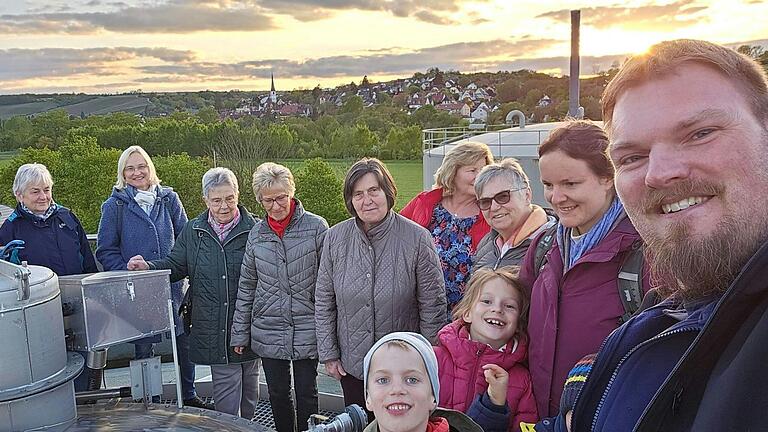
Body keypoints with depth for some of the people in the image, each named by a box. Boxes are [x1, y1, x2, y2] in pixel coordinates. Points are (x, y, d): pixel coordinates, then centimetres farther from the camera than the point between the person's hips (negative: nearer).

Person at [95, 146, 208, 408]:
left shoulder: (169, 199, 3)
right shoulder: (115, 205, -3)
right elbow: (106, 251, -1)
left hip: (172, 285, 2)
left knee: (185, 341, 9)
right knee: (143, 347, 7)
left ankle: (189, 395, 29)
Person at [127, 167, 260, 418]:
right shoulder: (193, 232, 4)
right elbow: (176, 266, 10)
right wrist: (149, 267, -8)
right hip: (214, 330, 1)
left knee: (249, 392, 18)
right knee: (226, 398, 2)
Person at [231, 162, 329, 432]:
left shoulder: (316, 227, -8)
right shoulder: (257, 233, 3)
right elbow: (246, 286, 9)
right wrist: (240, 333, 8)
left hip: (306, 331, -3)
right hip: (268, 331, 3)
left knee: (306, 394, 7)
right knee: (278, 394, 14)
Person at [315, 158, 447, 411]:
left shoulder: (417, 238, -13)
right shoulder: (335, 237, -4)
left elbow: (433, 306, -8)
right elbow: (323, 301, 4)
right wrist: (328, 354, 4)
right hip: (351, 365, 3)